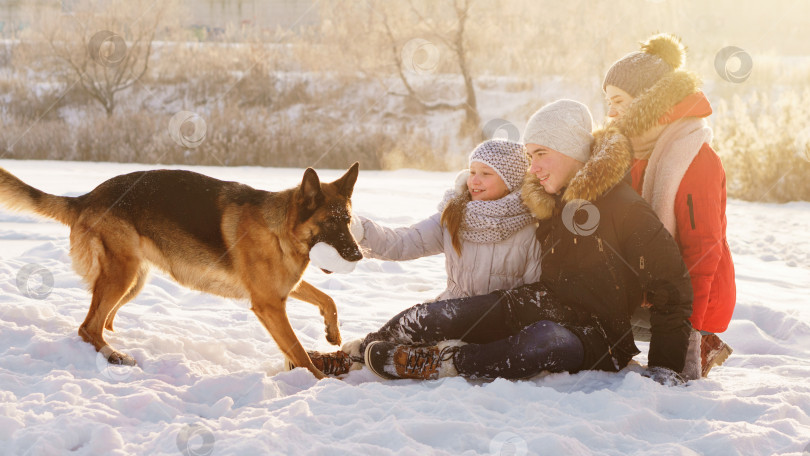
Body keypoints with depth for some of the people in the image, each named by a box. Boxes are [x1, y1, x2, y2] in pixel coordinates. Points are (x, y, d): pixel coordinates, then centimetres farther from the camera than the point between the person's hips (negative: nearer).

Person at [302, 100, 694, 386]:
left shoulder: (626, 209, -15)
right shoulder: (549, 201, 8)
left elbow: (673, 290, -13)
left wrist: (664, 367, -18)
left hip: (595, 335, -7)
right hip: (544, 305, 7)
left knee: (547, 340, -43)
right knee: (438, 316, -14)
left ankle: (438, 363, -32)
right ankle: (355, 352, 2)